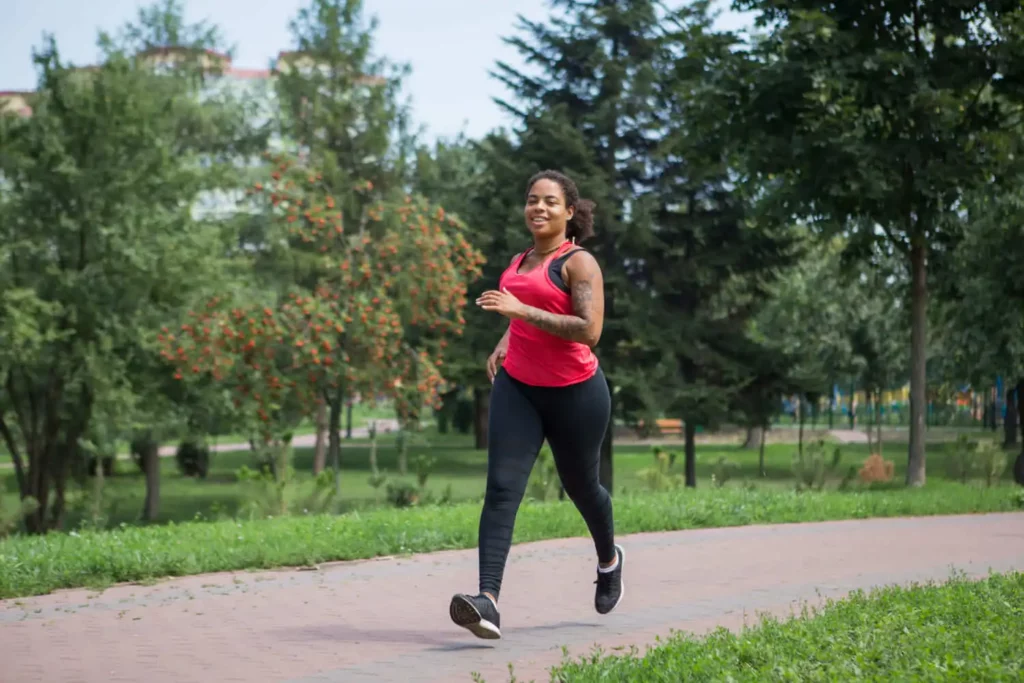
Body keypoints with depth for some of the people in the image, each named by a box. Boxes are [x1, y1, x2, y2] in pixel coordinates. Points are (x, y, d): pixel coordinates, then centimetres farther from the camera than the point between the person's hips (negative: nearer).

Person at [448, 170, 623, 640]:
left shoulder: (580, 263, -11)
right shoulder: (519, 262, 12)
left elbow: (589, 329, -23)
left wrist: (520, 310, -27)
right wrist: (504, 343, 12)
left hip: (575, 393, -5)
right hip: (517, 388, 5)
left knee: (580, 485, 15)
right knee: (501, 487, -13)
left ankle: (609, 558, 48)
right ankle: (488, 600, -25)